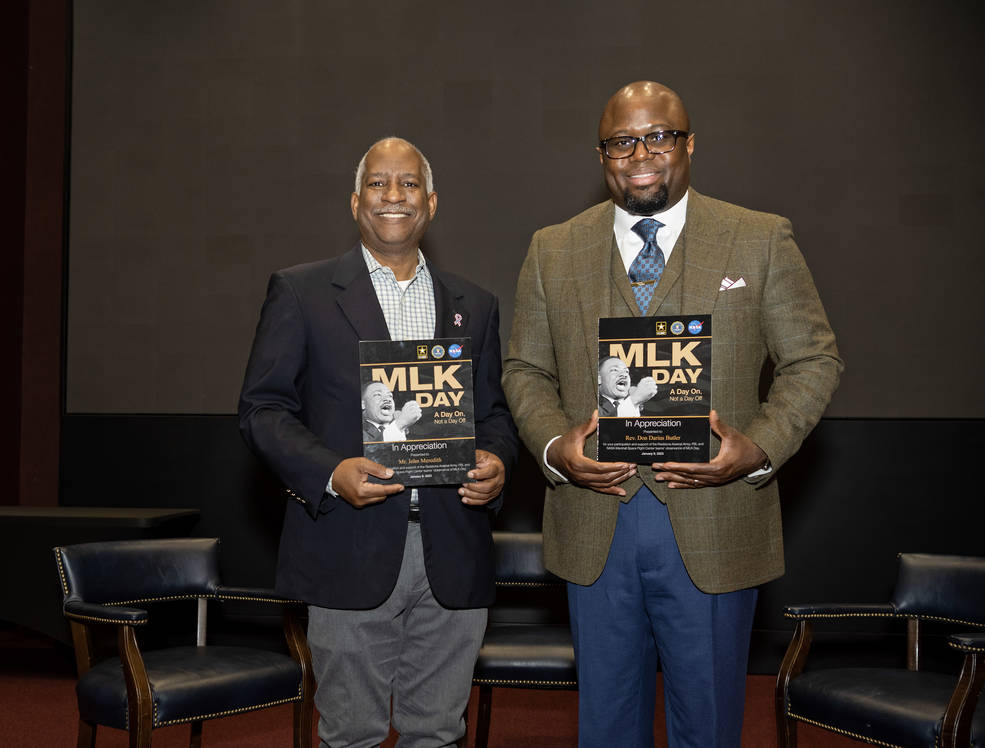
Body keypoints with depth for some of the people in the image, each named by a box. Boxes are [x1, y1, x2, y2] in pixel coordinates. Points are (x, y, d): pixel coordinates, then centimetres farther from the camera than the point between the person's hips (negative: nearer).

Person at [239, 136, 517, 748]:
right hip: (354, 553, -3)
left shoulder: (474, 305, 14)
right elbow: (263, 407, 0)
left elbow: (494, 411, 17)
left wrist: (496, 461, -6)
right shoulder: (301, 292, 4)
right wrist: (330, 472, -17)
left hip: (452, 558, 3)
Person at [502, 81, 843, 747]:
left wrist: (761, 447, -15)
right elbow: (526, 371, 9)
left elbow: (814, 359, 2)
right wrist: (553, 446, -10)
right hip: (594, 524, 2)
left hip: (713, 530, -1)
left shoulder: (763, 241, 1)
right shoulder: (553, 251, 7)